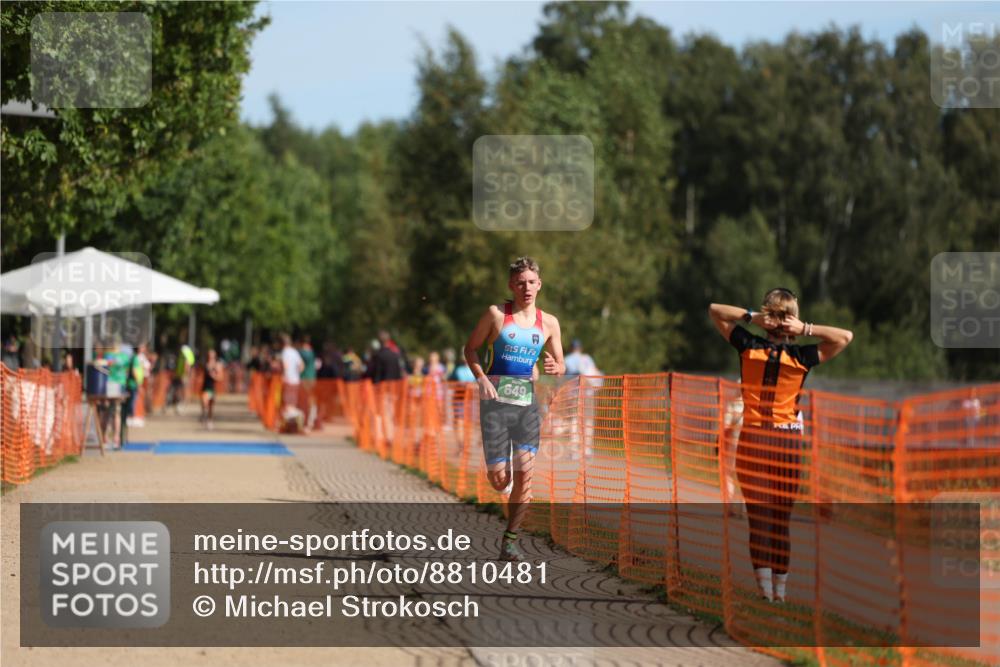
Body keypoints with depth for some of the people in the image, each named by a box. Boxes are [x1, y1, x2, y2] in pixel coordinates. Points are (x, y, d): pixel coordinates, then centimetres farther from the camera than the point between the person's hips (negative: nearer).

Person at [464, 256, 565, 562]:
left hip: (527, 401, 2)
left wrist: (555, 368, -11)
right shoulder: (496, 314, 0)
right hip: (495, 400, -2)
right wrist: (481, 377, -11)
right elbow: (470, 347, 6)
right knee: (498, 480, -6)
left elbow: (560, 365, 14)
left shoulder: (548, 323, 8)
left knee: (524, 474, -9)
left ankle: (510, 540, 0)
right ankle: (502, 475, 34)